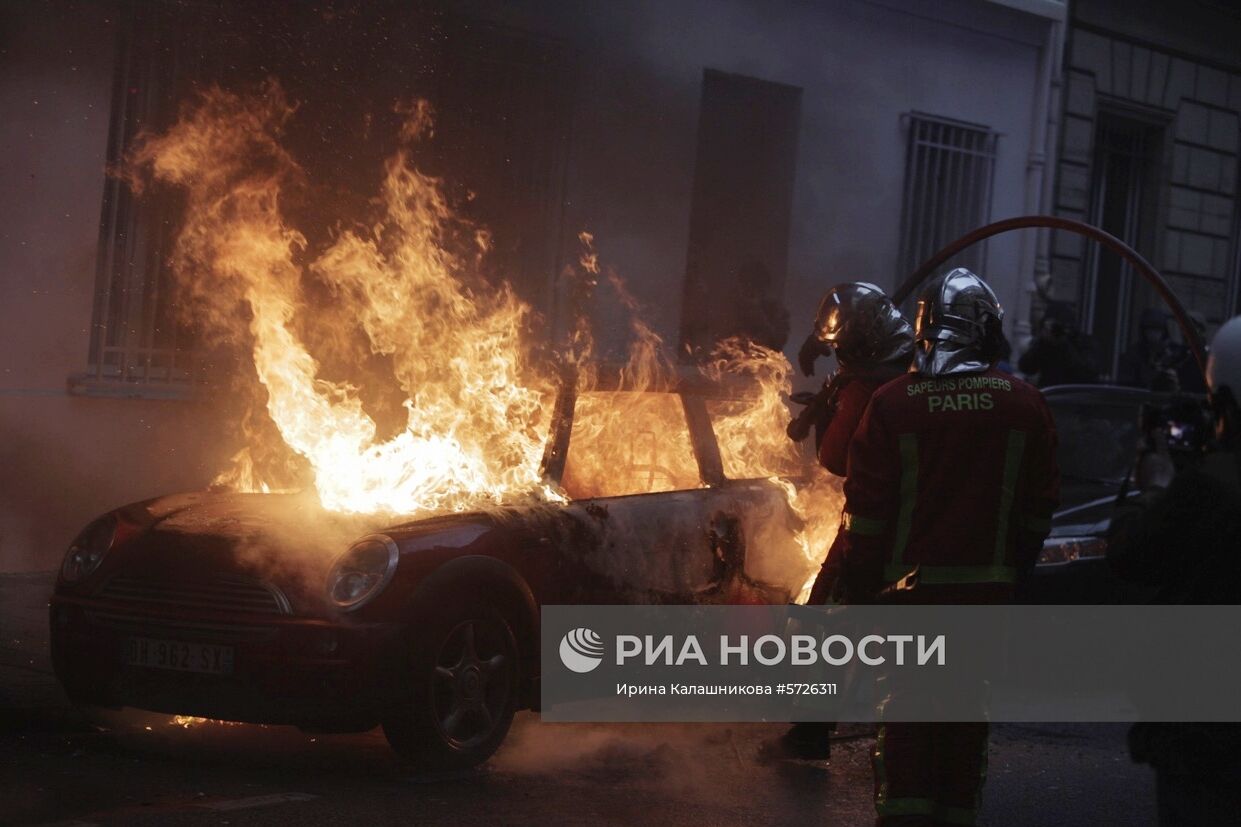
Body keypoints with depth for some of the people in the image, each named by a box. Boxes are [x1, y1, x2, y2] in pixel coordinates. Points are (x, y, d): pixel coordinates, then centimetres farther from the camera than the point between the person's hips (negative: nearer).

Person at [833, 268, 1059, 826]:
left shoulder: (892, 404, -8)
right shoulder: (1024, 405, -1)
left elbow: (865, 512, -5)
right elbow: (1038, 509, 6)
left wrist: (858, 587, 4)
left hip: (909, 586, -1)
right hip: (988, 585, 2)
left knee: (904, 702, 6)